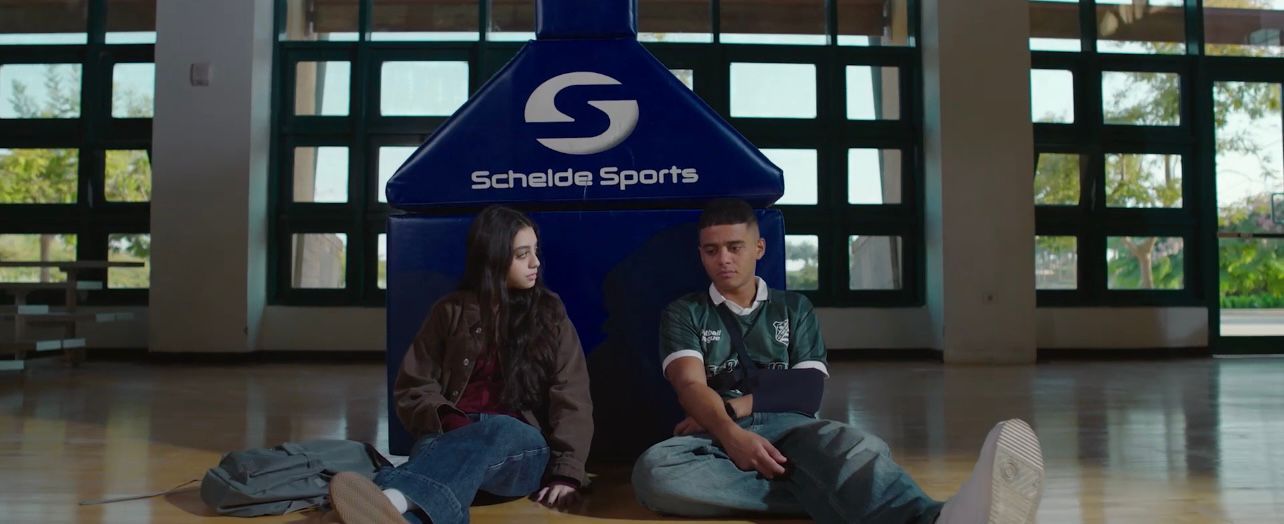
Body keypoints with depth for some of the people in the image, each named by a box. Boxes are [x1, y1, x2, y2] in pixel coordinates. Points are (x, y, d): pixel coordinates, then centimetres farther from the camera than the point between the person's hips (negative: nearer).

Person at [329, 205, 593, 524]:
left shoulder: (550, 313, 11)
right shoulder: (451, 312, 12)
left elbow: (571, 398, 2)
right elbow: (414, 387, 11)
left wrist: (567, 471, -11)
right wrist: (445, 417, -12)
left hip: (523, 448, -1)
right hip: (452, 434, 1)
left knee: (495, 432, -39)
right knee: (436, 450, -37)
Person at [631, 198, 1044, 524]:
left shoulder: (794, 308, 20)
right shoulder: (682, 315, 16)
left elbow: (807, 391, 6)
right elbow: (691, 387, -3)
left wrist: (733, 406, -8)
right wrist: (729, 432, -25)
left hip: (787, 428, 0)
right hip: (718, 437, 0)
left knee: (846, 444, -38)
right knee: (653, 470, -38)